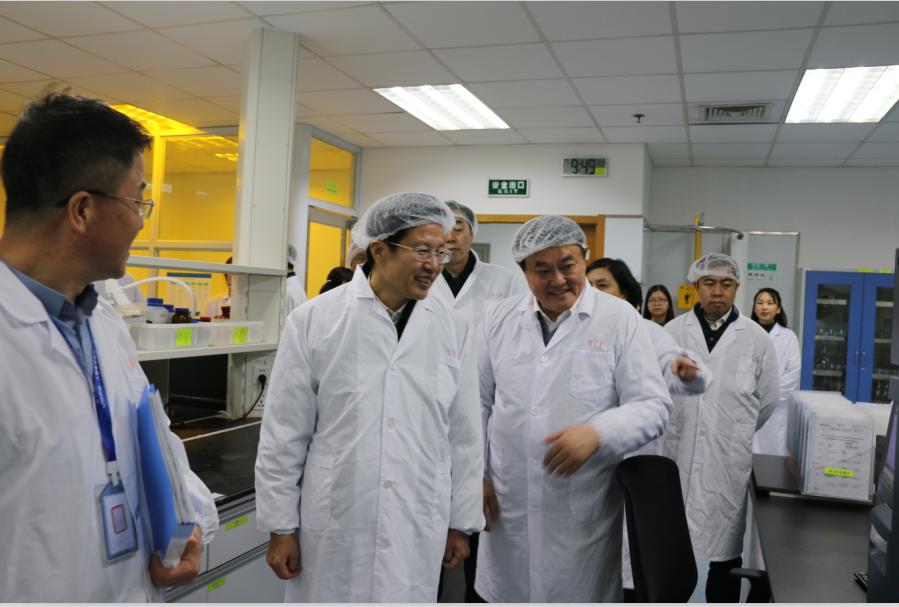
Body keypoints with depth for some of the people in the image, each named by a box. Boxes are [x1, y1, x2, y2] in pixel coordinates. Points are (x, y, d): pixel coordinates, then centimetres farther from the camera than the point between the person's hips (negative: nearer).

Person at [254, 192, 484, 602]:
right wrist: (281, 526, -1)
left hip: (419, 529, 2)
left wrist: (461, 522, 8)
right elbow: (284, 433, -3)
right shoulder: (314, 319, -7)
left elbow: (465, 435, 5)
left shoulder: (453, 330, 0)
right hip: (333, 526, -2)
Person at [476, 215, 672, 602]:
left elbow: (653, 406, -7)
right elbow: (477, 403, 10)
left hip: (583, 510, -2)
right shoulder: (500, 318, 4)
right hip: (506, 504, 3)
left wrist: (597, 433, -23)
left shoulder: (620, 319, -5)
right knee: (508, 592, 15)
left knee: (579, 595, 10)